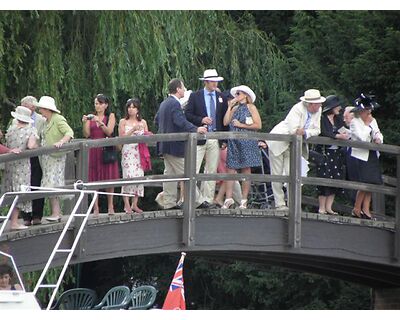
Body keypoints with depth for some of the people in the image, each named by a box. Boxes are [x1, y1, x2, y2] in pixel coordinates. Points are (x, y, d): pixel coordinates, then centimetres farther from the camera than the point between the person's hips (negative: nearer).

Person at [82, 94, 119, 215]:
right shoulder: (91, 117, 9)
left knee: (109, 178, -2)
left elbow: (109, 132, -9)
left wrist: (100, 122, -21)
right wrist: (85, 123, -14)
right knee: (94, 179, -3)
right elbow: (86, 135, 1)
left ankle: (110, 206, 4)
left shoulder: (110, 116, 5)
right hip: (93, 150, 2)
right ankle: (95, 207, -2)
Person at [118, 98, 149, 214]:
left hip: (140, 152, 3)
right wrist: (133, 130, -13)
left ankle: (134, 204, 3)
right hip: (128, 151, -3)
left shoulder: (143, 122, 14)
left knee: (139, 176, -2)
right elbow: (121, 137, -4)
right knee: (128, 175, -15)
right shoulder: (123, 122, 6)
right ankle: (126, 204, -14)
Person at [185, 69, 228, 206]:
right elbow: (187, 114, -1)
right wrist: (201, 120, -17)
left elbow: (225, 119, 13)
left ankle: (208, 199, 10)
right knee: (193, 170, -9)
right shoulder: (195, 96, 3)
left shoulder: (221, 98, 12)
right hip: (199, 138, -4)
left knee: (211, 170, 5)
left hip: (216, 139, 4)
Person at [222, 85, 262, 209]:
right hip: (233, 142, 5)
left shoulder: (251, 107, 0)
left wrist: (241, 125, -9)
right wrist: (230, 107, 2)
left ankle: (244, 200, 1)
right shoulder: (235, 108, 15)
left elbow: (258, 125, -7)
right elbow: (225, 122, 4)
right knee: (230, 169, -3)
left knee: (246, 170, -2)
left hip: (246, 142, -5)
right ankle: (228, 199, -3)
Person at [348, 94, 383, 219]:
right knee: (364, 184, -12)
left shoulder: (372, 121, 13)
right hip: (360, 156, -7)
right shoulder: (354, 122, -8)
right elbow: (362, 137, -20)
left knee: (371, 183, 2)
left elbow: (378, 135, 12)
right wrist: (368, 125, -13)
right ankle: (356, 209, 1)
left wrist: (379, 139, -10)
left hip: (372, 156, 7)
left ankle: (365, 209, 8)